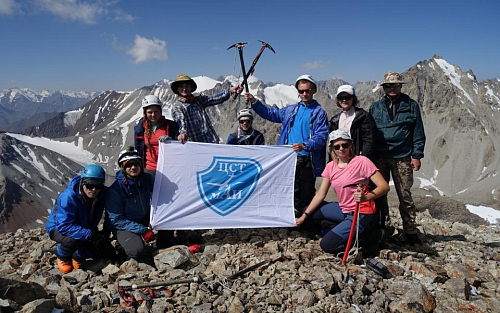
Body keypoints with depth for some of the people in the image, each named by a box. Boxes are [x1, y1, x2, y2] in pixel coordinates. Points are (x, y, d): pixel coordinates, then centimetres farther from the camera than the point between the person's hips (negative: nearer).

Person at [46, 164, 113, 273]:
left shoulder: (101, 195, -16)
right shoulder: (67, 197, -32)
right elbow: (64, 226, -38)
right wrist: (90, 235, -44)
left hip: (87, 229, 5)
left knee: (109, 253, -8)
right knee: (71, 241, -39)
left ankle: (78, 255, 18)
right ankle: (62, 255, -2)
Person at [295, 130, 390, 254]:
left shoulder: (362, 161, -15)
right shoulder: (331, 166, 3)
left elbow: (384, 186, -18)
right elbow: (320, 194, 4)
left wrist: (366, 197, -37)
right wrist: (304, 216, -3)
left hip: (362, 214, -7)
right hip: (344, 210, 7)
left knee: (327, 245, -15)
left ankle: (366, 233, 3)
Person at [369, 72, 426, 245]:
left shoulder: (411, 106, 6)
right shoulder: (375, 107, 10)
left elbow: (418, 133, 5)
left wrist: (416, 155, -2)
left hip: (402, 158, -2)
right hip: (379, 158, 2)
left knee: (405, 196, 2)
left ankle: (410, 231, 12)